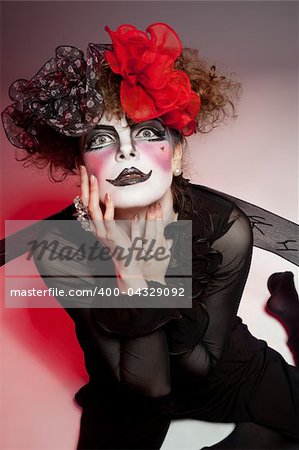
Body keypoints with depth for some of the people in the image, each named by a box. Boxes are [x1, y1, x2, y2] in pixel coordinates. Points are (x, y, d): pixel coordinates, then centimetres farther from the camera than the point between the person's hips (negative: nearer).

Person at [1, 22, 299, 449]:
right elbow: (146, 384, -23)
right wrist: (131, 274, -39)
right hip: (130, 398, 0)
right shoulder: (60, 248, -27)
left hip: (224, 370, 1)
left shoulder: (227, 227, -27)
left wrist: (152, 277, -35)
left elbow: (202, 367, -18)